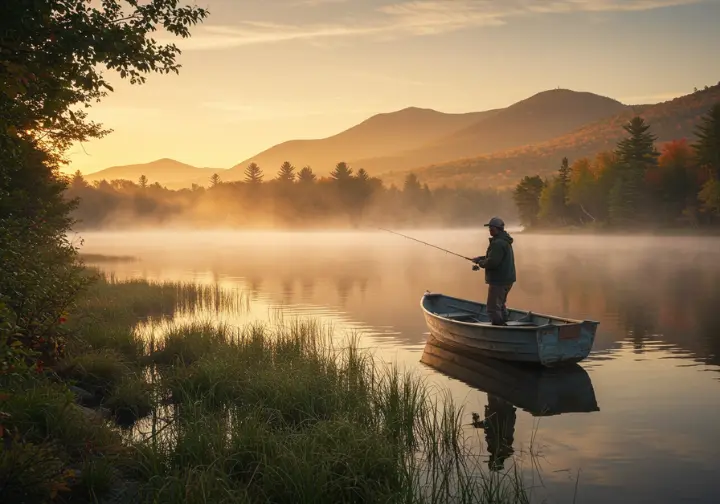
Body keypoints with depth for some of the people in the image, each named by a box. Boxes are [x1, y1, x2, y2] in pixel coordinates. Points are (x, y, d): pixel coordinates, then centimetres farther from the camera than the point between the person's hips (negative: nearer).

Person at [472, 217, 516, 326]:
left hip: (499, 281, -11)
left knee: (493, 308, -8)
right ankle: (503, 325, 29)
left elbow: (492, 262, -25)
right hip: (507, 279, 11)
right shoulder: (505, 241, 15)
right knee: (501, 305, 22)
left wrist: (481, 263, -7)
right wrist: (481, 258, 11)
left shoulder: (498, 243, -20)